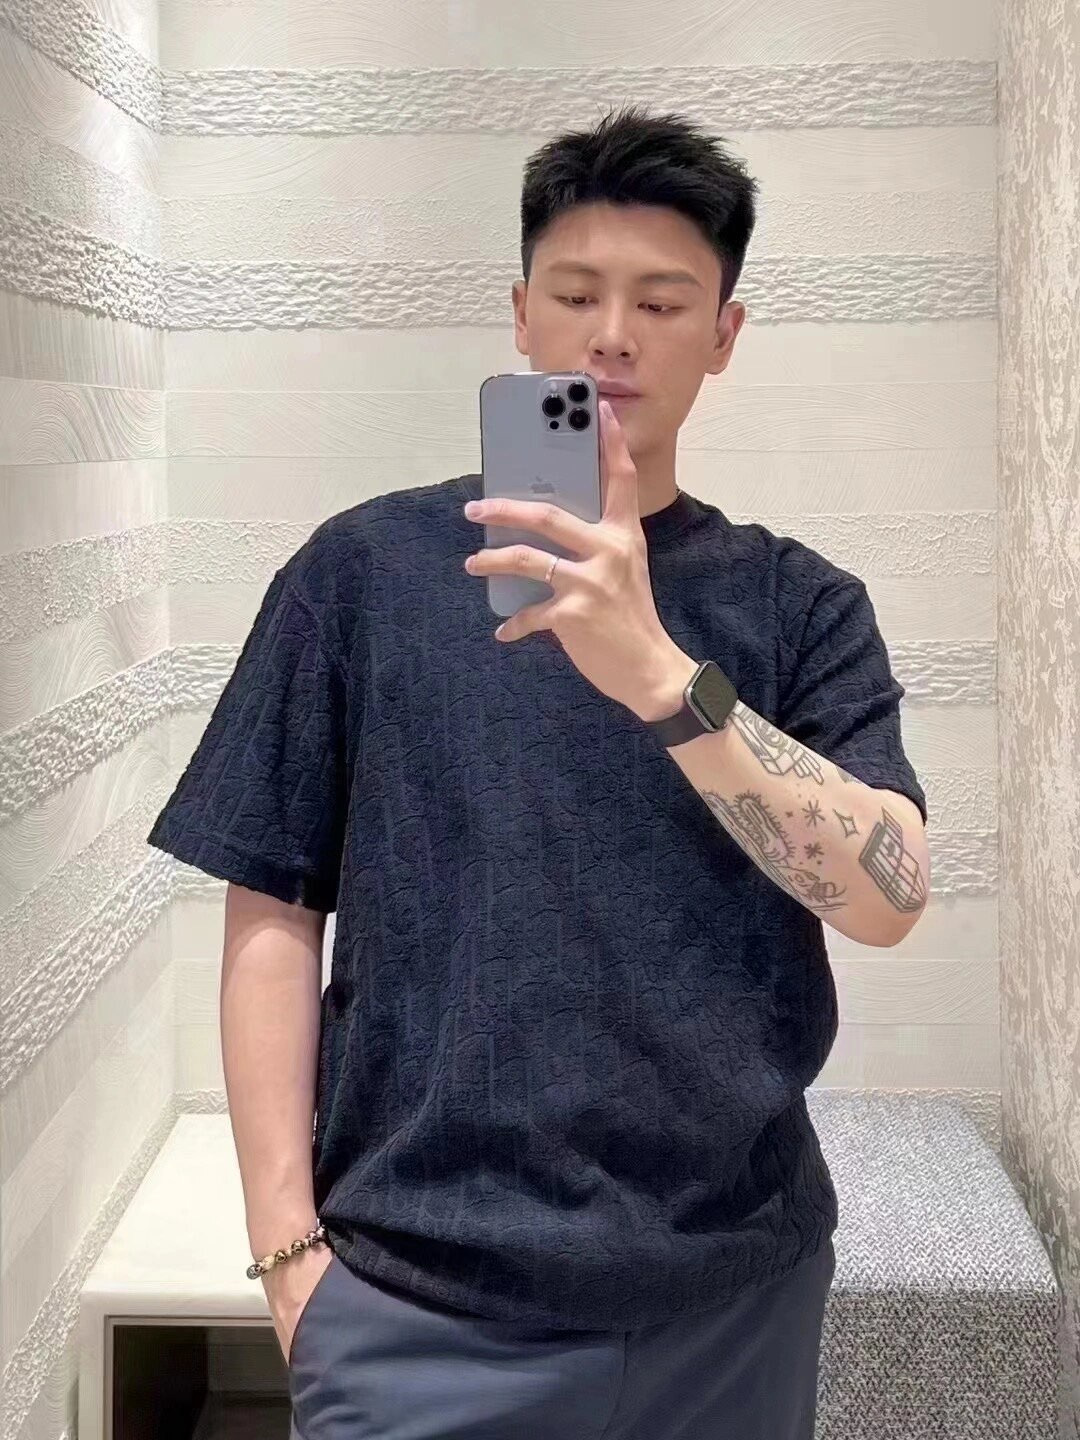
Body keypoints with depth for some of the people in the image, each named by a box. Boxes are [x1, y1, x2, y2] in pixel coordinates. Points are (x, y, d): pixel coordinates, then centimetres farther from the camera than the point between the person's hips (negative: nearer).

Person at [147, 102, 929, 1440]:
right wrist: (287, 1242, -6)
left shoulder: (799, 604, 2)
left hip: (735, 1286, 2)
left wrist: (661, 676, -24)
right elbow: (272, 915, 0)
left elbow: (888, 896, -11)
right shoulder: (368, 568, 0)